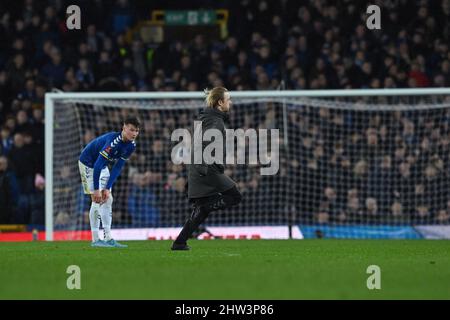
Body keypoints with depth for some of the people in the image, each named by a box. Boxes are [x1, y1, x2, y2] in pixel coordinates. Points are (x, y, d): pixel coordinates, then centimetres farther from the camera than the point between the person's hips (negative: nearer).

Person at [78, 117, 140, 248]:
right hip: (88, 162, -8)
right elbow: (97, 165, -34)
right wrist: (96, 189, -30)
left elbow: (118, 167, -6)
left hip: (102, 166, 8)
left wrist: (107, 188, -11)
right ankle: (95, 240, -13)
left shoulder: (131, 145, -11)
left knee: (107, 200, 5)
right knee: (97, 200, -13)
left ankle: (108, 238, 8)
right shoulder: (113, 141, -36)